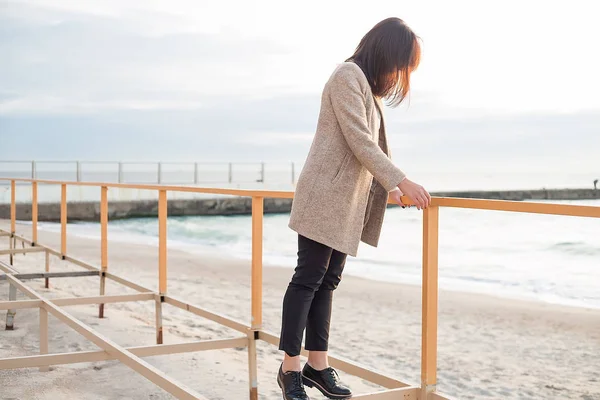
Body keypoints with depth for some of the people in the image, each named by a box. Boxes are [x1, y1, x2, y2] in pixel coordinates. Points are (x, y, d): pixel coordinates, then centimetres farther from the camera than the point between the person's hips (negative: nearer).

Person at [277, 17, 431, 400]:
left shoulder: (369, 86, 21)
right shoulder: (348, 75, -8)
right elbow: (359, 141, -17)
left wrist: (389, 188, 19)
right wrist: (401, 181, -18)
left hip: (349, 201, 9)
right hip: (326, 195, -9)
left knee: (328, 282, 8)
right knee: (309, 279, -6)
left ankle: (317, 364, 11)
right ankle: (290, 366, 1)